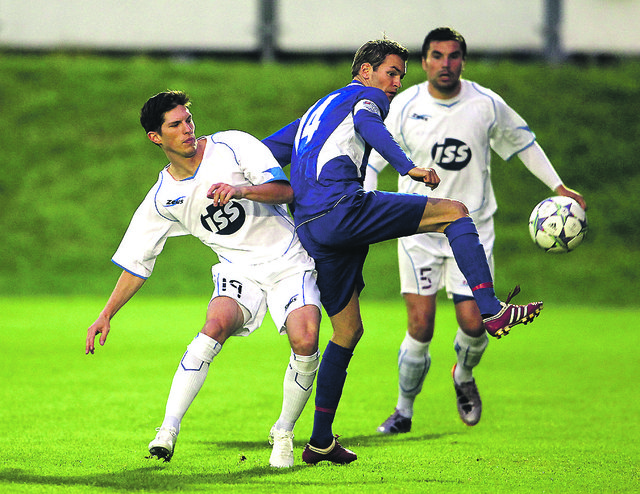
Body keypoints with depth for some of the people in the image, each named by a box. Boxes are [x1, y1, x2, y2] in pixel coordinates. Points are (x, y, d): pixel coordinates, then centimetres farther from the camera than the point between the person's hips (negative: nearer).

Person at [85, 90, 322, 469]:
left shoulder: (233, 146, -6)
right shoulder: (162, 199, 3)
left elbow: (284, 189, -13)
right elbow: (137, 263, 10)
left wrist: (241, 189, -32)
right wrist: (106, 315, 3)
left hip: (288, 260, -1)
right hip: (239, 270, 1)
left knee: (305, 342, -25)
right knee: (216, 325, -30)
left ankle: (284, 433, -2)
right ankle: (169, 430, -30)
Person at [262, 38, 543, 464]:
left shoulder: (314, 113, 35)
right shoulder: (366, 96, 10)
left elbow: (264, 152, 29)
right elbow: (367, 123, -14)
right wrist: (408, 166, -27)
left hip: (309, 232, 8)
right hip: (342, 205, -8)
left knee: (348, 331, 17)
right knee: (455, 212, -4)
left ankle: (320, 441, 17)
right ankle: (491, 311, -20)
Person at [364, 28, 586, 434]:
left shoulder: (487, 104, -5)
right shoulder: (405, 106, -7)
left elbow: (522, 141, 12)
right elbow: (373, 159, 1)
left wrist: (558, 187, 10)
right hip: (418, 228, -1)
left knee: (473, 322, -8)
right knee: (420, 327, -8)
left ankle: (464, 377, 27)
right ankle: (404, 412, 11)